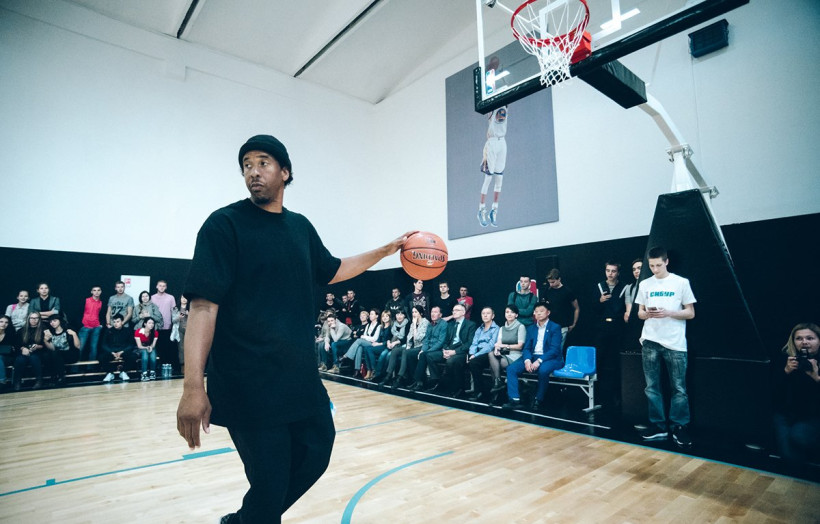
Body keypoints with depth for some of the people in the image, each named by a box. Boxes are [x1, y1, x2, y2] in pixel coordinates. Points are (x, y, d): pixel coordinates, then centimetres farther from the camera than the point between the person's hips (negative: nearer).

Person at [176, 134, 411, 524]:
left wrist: (388, 249, 21)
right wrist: (193, 386, -25)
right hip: (248, 386, -6)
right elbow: (203, 305, -17)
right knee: (269, 485, 2)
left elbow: (333, 271, 22)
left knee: (316, 454, 17)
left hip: (301, 377, 7)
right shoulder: (225, 224, -9)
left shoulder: (300, 226, 9)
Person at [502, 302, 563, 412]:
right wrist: (527, 360, -14)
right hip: (532, 357, 5)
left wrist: (539, 361, -24)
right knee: (511, 368, -16)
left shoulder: (555, 327, -1)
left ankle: (539, 400, -16)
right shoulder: (531, 328, 16)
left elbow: (554, 349, -12)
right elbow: (526, 348, 9)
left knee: (543, 370, -38)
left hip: (550, 358, -5)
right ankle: (515, 400, -17)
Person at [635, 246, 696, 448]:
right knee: (652, 387, 6)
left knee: (679, 388, 2)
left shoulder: (681, 282, 1)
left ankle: (680, 428, 14)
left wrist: (668, 313, -15)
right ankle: (658, 426, 17)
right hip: (650, 342, 3)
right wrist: (647, 314, -10)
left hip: (675, 343, -3)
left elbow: (690, 313, 0)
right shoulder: (644, 285, 9)